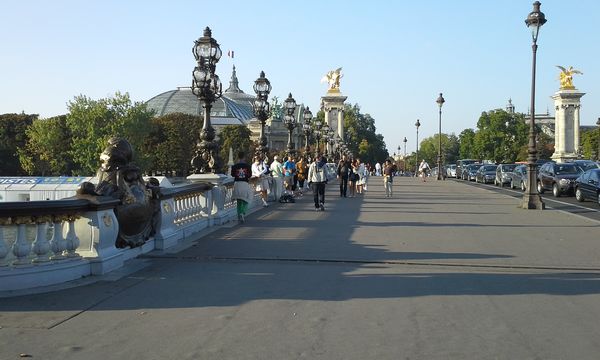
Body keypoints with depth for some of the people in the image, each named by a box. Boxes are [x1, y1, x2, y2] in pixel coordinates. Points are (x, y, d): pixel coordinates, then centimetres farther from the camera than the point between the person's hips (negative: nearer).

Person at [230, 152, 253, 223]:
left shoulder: (235, 166, -2)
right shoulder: (247, 166, -5)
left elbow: (232, 175, 5)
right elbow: (250, 175, -3)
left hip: (237, 183, 2)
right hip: (245, 183, -2)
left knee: (239, 201, 14)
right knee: (245, 201, 8)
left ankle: (239, 216, 15)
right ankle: (242, 213, -15)